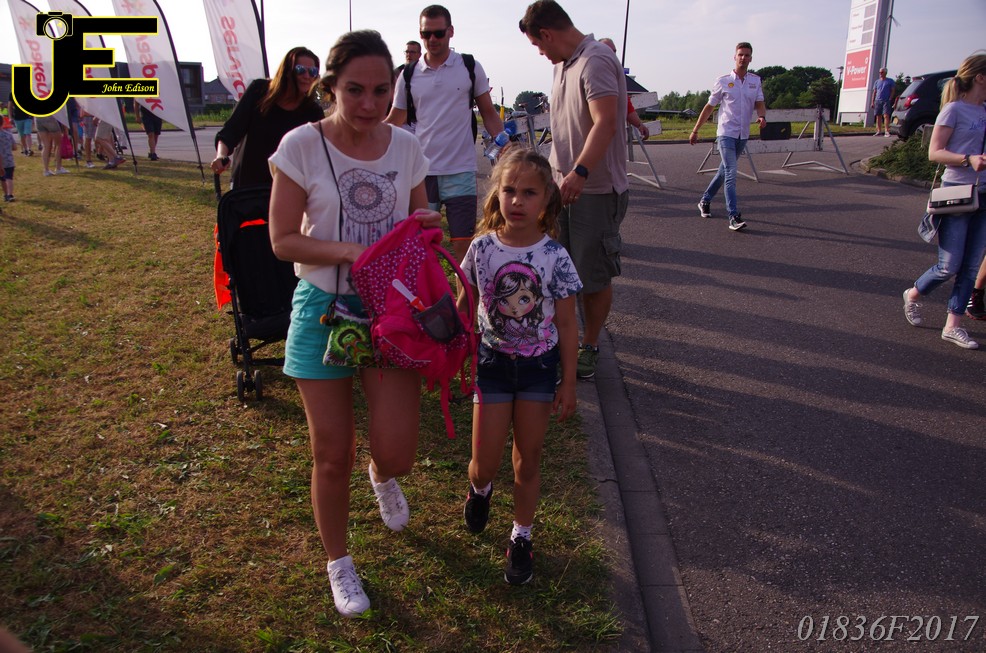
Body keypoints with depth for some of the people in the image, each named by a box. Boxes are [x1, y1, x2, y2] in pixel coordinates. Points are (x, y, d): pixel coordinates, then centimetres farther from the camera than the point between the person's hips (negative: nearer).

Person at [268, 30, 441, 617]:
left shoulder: (407, 147, 2)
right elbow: (283, 240, -8)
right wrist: (348, 250, -22)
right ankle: (339, 564, 34)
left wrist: (428, 226, -9)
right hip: (325, 307, -2)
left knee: (397, 453, -3)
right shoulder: (303, 146, -8)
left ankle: (382, 476, 39)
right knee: (333, 454, 7)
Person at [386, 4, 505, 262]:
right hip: (421, 172, 2)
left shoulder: (471, 67, 3)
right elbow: (394, 120, 13)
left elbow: (489, 114, 9)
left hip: (460, 172, -2)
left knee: (463, 244, 0)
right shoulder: (409, 75, 7)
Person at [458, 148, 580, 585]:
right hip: (492, 361, 1)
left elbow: (566, 325, -5)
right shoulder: (482, 249, -8)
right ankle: (479, 490, 40)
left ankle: (521, 538, 31)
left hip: (539, 365, 0)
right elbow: (464, 307, 3)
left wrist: (568, 383, -3)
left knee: (528, 459, 10)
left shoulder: (555, 257, -12)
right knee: (485, 462, 2)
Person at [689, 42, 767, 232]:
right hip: (726, 133, -5)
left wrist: (761, 116, -21)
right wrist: (695, 130, 4)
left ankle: (705, 200, 34)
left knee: (724, 171, 16)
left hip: (743, 135, 5)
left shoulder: (756, 81, 8)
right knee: (730, 174, -14)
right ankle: (734, 216, -18)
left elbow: (759, 104, 3)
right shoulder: (723, 82, -1)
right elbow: (709, 107, 4)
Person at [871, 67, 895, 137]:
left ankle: (886, 131, -19)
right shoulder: (877, 82, 17)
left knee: (886, 116, -14)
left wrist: (890, 99, -9)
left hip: (886, 101, -4)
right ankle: (879, 131, 13)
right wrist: (872, 102, 9)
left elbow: (892, 91, 4)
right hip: (878, 101, 4)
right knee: (878, 116, 6)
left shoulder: (890, 81, 7)